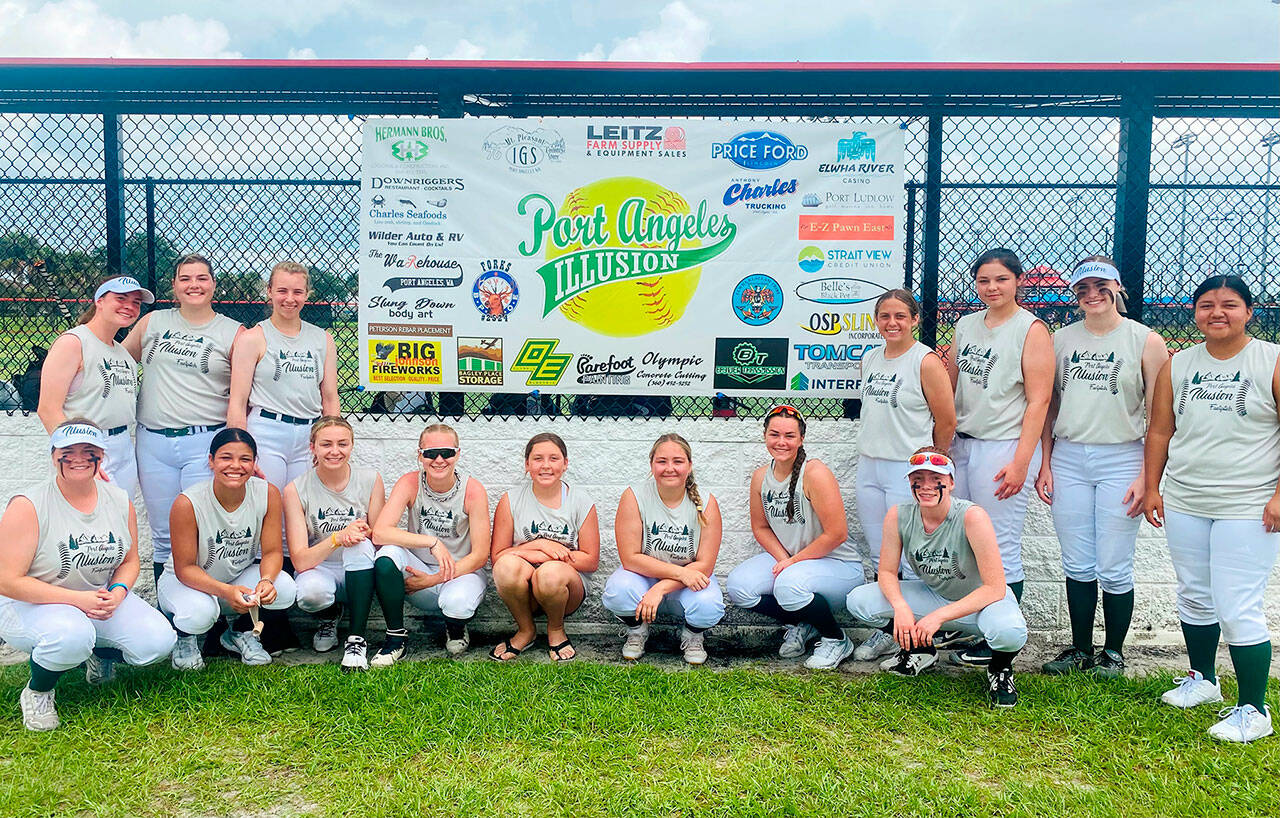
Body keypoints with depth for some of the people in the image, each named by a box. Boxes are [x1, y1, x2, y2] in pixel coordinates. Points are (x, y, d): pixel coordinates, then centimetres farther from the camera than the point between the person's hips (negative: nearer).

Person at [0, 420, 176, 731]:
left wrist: (117, 592, -14)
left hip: (101, 597, 5)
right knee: (71, 635, -39)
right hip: (31, 604, -5)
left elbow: (129, 561, 10)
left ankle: (98, 653, 18)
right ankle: (36, 692, -4)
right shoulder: (28, 506, -16)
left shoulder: (120, 501, 0)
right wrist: (77, 599, -24)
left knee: (158, 641, -17)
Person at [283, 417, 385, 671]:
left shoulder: (370, 480, -6)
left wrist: (365, 533, -24)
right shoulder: (296, 490, -11)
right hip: (319, 570, -1)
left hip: (360, 573, 1)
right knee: (311, 592, -35)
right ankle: (329, 617, 4)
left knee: (360, 544, -32)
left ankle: (356, 640, -26)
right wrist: (338, 537, -32)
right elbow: (300, 561, -16)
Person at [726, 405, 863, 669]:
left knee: (789, 585, -36)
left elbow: (836, 534, -22)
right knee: (738, 585, -16)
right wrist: (782, 558, -7)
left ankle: (837, 640, -6)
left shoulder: (815, 473, -20)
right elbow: (760, 527, 12)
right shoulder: (761, 477, 1)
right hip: (788, 559, 7)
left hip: (838, 565, -7)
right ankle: (801, 625, 8)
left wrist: (793, 561, -15)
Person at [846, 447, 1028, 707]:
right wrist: (900, 607, -28)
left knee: (1009, 632, -39)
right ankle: (920, 649, 12)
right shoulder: (898, 516, -15)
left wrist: (939, 616, -34)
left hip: (982, 600, -4)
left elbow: (995, 588, -28)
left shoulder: (972, 517, -28)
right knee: (858, 600, -15)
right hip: (933, 595, 4)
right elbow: (887, 572, -6)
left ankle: (1000, 669, 1)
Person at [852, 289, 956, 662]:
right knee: (879, 557, 13)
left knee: (910, 560, -4)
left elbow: (946, 423, -7)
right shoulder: (870, 359, 11)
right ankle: (886, 631, 24)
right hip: (868, 466, 7)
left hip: (907, 469, -7)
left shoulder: (926, 362, -10)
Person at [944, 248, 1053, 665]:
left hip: (1004, 447, -6)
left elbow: (1038, 401, -10)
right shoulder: (966, 325, 13)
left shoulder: (1032, 330, -5)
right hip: (959, 444, 6)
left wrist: (1020, 462, -16)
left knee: (1001, 547, -1)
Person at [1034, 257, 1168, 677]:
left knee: (1113, 568, 2)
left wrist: (1146, 477, -9)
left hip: (1120, 459, -3)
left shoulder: (1146, 341, -2)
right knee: (1077, 565, 10)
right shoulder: (1062, 339, 9)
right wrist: (1044, 463, 6)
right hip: (1068, 459, 3)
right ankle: (1080, 648, 25)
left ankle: (1114, 651, 20)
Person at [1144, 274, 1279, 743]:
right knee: (1194, 598, 16)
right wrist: (1152, 487, 10)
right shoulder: (1178, 366, 8)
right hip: (1184, 505, 5)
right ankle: (1202, 679, 36)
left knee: (1237, 610, -6)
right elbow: (1160, 430, 12)